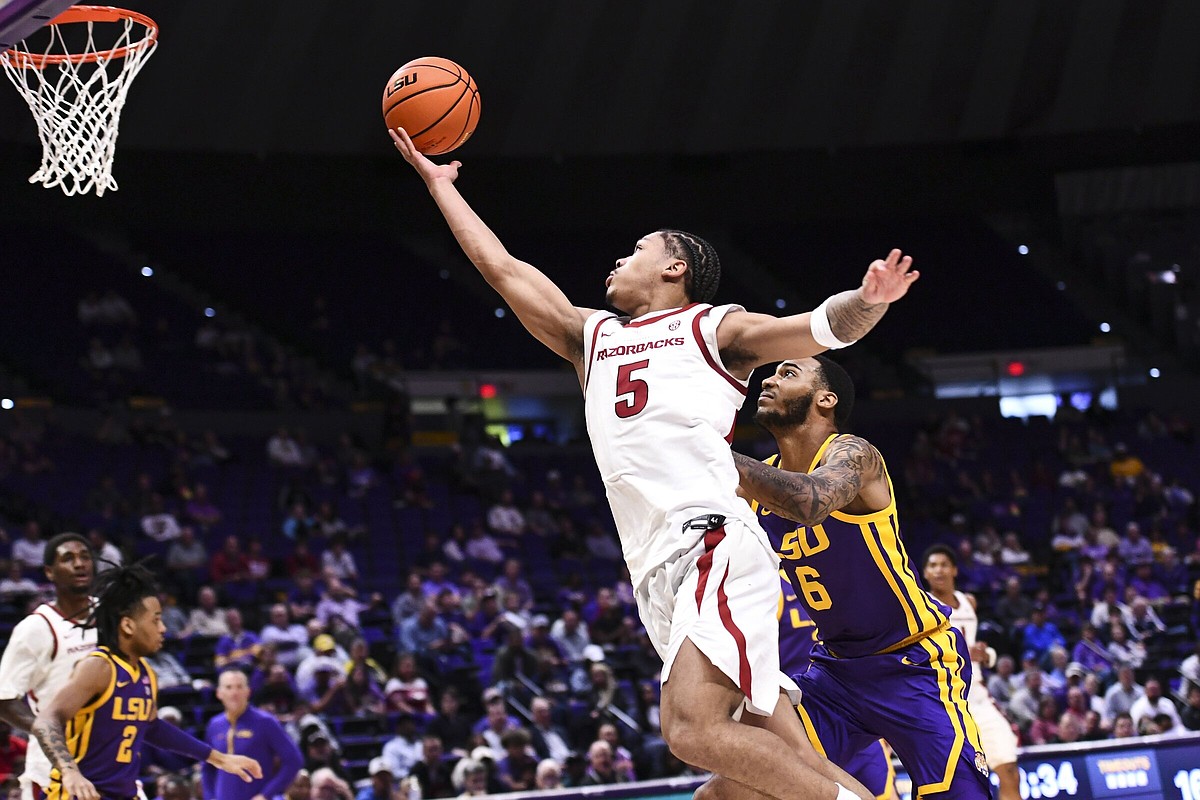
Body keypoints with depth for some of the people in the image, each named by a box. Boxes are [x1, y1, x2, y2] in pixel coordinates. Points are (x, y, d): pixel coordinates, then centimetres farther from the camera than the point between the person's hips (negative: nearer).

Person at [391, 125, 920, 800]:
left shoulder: (712, 327, 12)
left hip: (713, 543, -6)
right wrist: (439, 184, 36)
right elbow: (503, 269, 33)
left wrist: (866, 302, -21)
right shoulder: (591, 336, 29)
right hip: (660, 572, 6)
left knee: (694, 730, -26)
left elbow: (822, 328, 0)